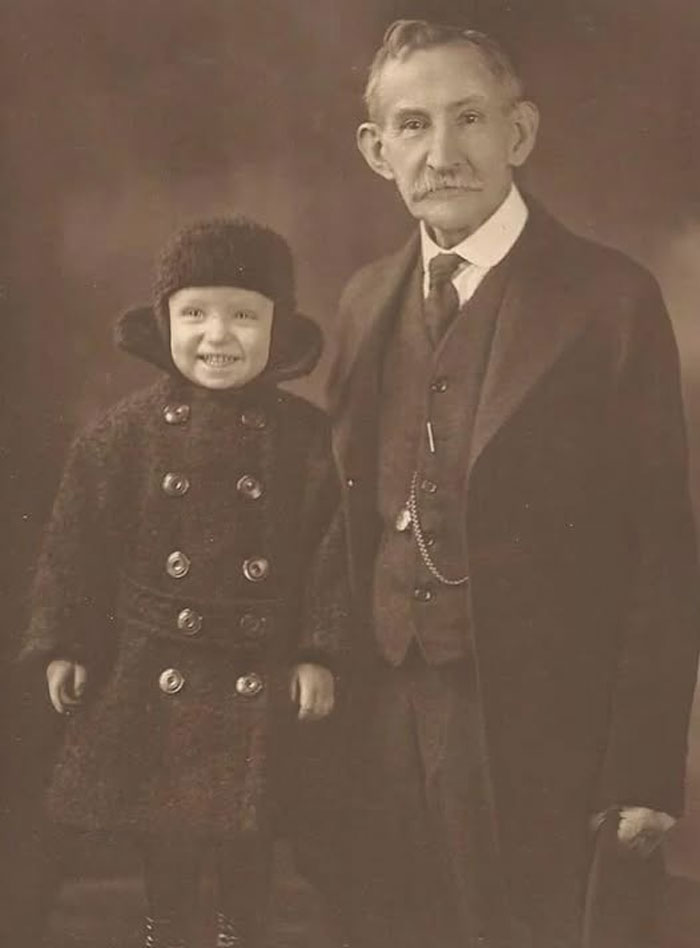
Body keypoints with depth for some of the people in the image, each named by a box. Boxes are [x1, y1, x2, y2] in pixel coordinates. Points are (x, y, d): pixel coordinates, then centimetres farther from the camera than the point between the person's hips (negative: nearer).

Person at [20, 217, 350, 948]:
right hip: (154, 667, 0)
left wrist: (320, 652, -6)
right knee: (163, 829, 13)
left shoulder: (306, 436, -5)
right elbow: (76, 544, -1)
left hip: (260, 673, 0)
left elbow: (332, 549, -3)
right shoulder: (123, 432, -5)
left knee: (249, 830, 12)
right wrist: (64, 645, -2)